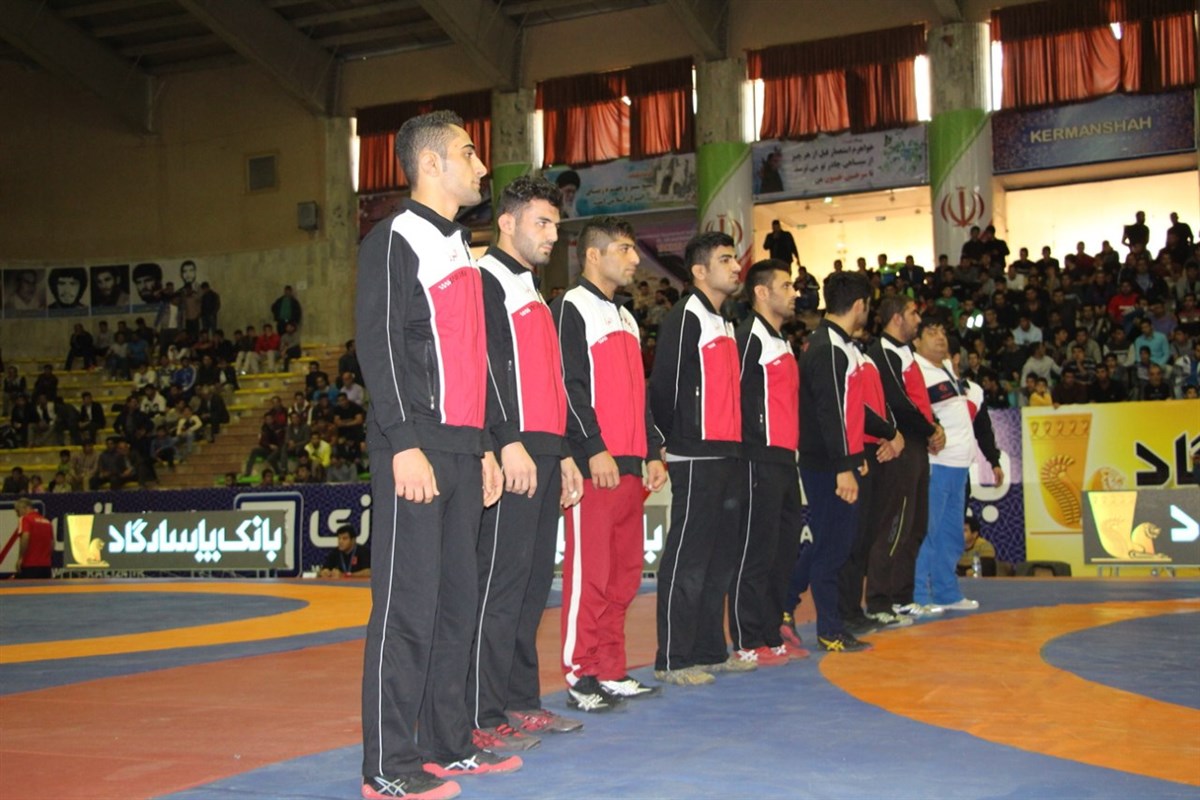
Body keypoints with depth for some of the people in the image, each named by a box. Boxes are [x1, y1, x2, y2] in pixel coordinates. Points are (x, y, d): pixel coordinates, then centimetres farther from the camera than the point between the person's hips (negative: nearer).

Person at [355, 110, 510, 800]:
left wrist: (484, 447, 20)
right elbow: (380, 346, -13)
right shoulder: (395, 242, -5)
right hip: (417, 450, -9)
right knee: (409, 602, -7)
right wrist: (405, 445, -20)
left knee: (458, 597, 11)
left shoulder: (461, 249, 21)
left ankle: (449, 744, 20)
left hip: (463, 450, 9)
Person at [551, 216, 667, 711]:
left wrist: (652, 453, 16)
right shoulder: (570, 309, -3)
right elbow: (569, 386, -13)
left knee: (625, 570, 9)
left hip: (629, 466, 9)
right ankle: (580, 677, -1)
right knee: (588, 571, -7)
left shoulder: (626, 319, 23)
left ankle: (611, 669, 17)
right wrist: (594, 449, -18)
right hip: (593, 466, -8)